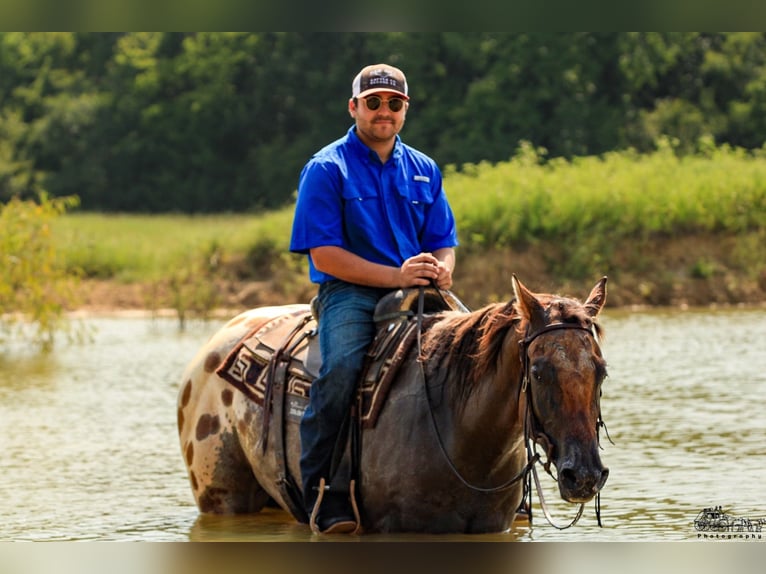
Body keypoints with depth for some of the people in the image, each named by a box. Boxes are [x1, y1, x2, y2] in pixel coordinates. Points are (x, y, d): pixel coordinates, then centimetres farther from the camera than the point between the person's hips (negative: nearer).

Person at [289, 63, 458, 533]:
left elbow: (444, 242, 15)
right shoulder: (327, 169, 0)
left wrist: (441, 270, -10)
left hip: (419, 291, 4)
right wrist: (397, 276, -17)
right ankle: (320, 492, -23)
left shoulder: (424, 170, 16)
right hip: (349, 291, -4)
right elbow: (325, 254, -8)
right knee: (341, 365, -33)